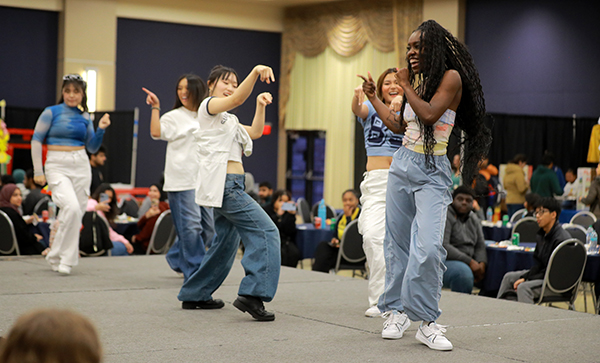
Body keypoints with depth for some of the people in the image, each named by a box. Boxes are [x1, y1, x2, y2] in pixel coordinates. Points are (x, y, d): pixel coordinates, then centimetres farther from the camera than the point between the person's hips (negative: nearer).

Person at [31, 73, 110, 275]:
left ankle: (60, 259, 19)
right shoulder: (51, 112, -1)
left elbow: (92, 148, 15)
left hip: (81, 167, 5)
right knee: (72, 207, -24)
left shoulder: (85, 117, 11)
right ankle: (62, 255, -10)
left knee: (77, 213, 3)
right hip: (57, 166, -5)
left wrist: (100, 129, -2)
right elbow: (36, 140, -1)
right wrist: (38, 171, -6)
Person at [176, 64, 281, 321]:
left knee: (226, 242, 16)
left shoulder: (227, 119, 26)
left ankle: (195, 295, 25)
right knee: (266, 232, -18)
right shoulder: (208, 106, -1)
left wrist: (260, 104, 12)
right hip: (222, 183, -10)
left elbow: (255, 132, 25)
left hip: (230, 185, 10)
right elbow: (237, 99, -20)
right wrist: (255, 72, -32)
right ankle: (252, 294, -26)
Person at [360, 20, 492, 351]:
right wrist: (372, 97, 27)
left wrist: (405, 85, -7)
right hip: (402, 165, 7)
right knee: (397, 243, 8)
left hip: (432, 172, -7)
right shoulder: (417, 84, 15)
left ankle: (427, 323, -11)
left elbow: (430, 114, -19)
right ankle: (395, 311, 18)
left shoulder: (450, 78, -6)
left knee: (429, 247, -18)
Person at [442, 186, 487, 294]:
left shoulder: (474, 220, 15)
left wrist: (482, 264, -10)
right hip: (444, 262, -8)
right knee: (464, 272, -37)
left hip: (468, 263, 8)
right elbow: (443, 246, -20)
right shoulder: (445, 217, -10)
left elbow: (480, 245, 13)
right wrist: (469, 262, -23)